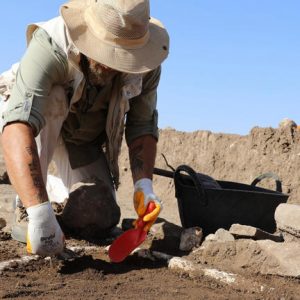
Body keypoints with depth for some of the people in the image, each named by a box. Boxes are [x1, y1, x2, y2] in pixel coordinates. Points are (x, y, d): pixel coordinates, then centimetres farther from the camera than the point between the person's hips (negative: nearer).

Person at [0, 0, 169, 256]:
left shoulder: (146, 65, -26)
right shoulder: (49, 47, -41)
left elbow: (142, 126, -16)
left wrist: (143, 184, -32)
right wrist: (39, 214, -61)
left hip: (85, 138, 3)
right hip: (33, 128, -3)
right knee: (54, 97, -36)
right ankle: (26, 210, -20)